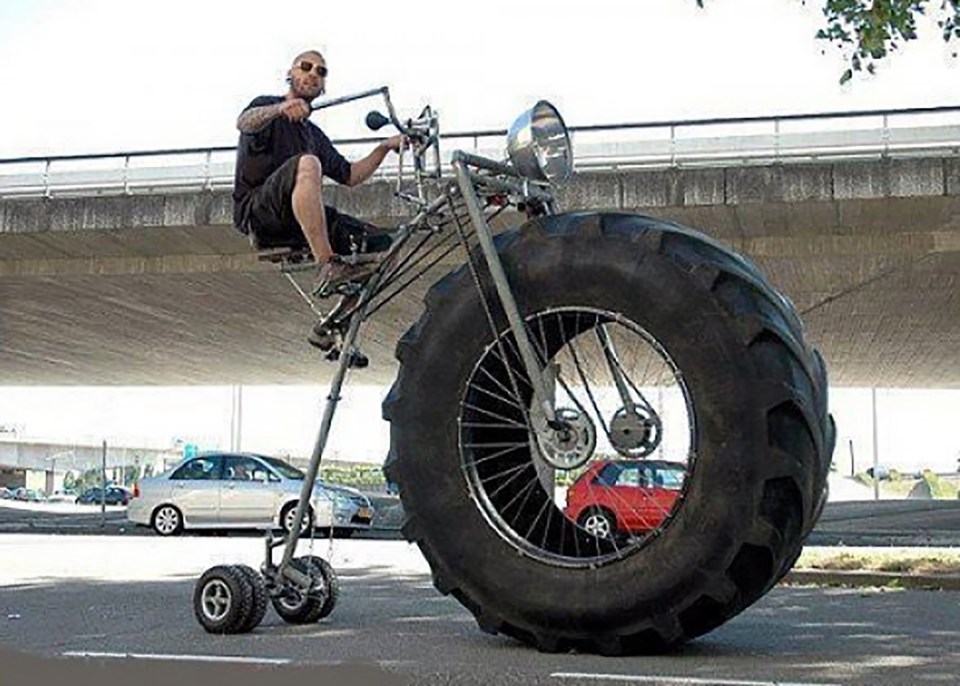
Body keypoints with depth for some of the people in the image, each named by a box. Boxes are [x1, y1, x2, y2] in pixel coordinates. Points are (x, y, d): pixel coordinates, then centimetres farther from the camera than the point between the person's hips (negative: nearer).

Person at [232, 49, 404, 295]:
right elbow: (244, 123, -17)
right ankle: (327, 265, -44)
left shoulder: (314, 134, 28)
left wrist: (384, 148, 13)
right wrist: (280, 108, -39)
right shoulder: (268, 106, 8)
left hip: (293, 224, 7)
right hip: (256, 209, -6)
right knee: (307, 163, -38)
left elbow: (350, 176, 26)